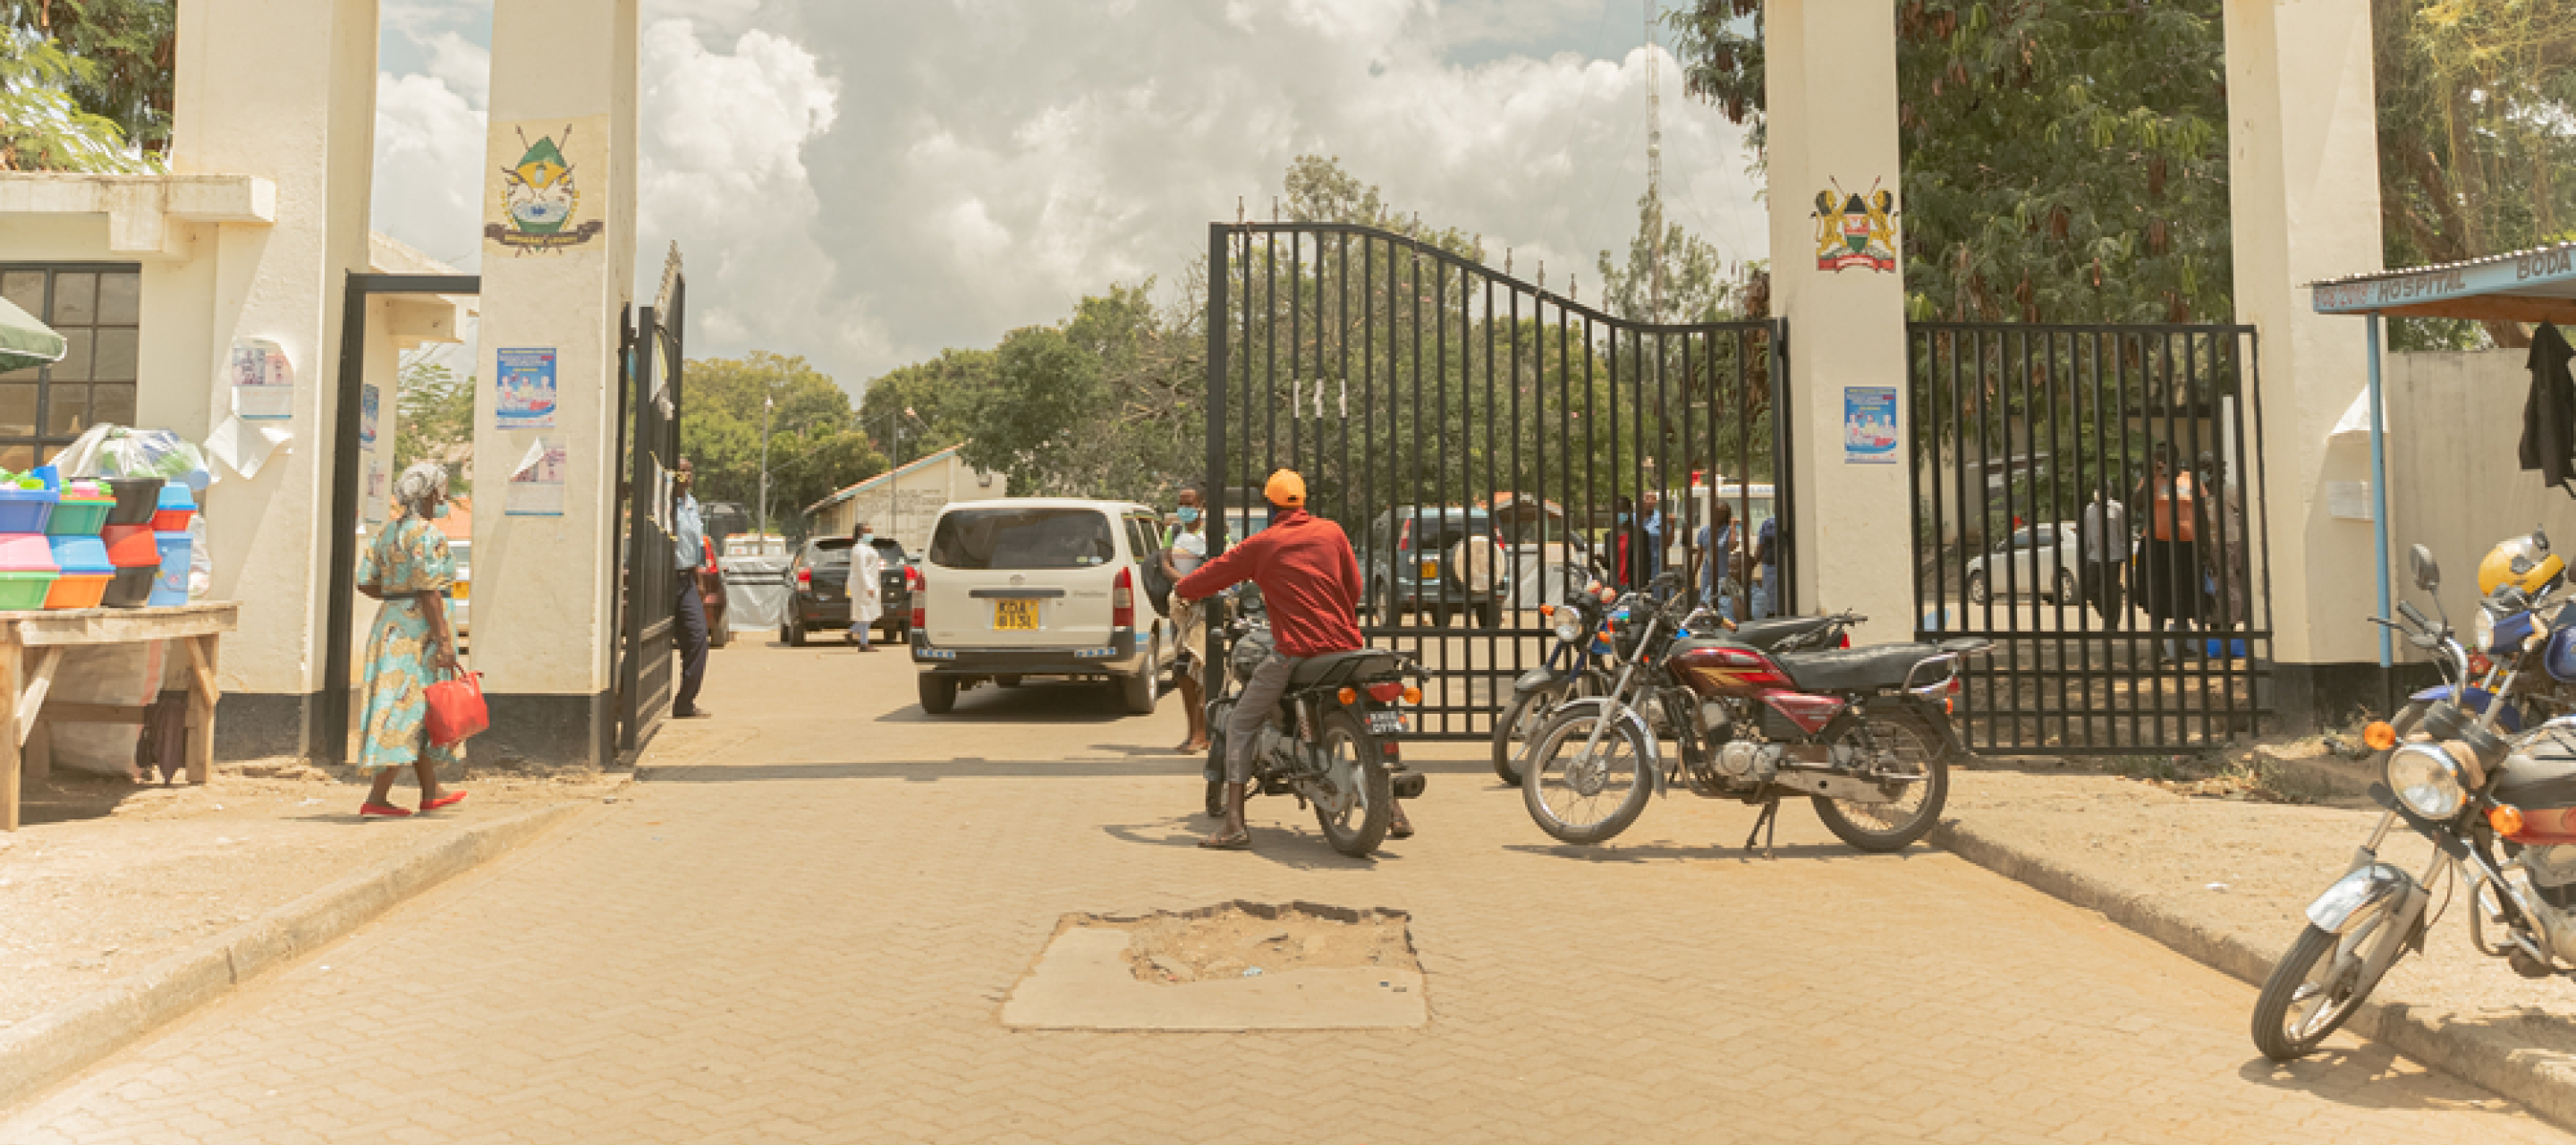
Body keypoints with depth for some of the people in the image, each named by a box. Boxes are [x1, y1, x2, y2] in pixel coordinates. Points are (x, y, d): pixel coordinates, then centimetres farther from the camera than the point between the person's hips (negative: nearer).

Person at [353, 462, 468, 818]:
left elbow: (365, 582, 11)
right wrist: (444, 640, -21)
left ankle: (431, 792, 25)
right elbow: (429, 592, -20)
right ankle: (376, 799, -8)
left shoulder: (388, 531, 13)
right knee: (410, 712, -6)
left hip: (390, 623, 9)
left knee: (418, 713, 16)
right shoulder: (427, 535, -14)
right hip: (420, 629, -9)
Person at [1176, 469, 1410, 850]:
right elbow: (1354, 586, 13)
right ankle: (1396, 815, 19)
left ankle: (1234, 826, -3)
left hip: (1293, 653, -3)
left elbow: (1216, 573, 9)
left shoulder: (1261, 544, 2)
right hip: (1343, 645, 3)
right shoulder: (1332, 532, 9)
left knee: (1241, 727, 8)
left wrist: (1181, 590, 29)